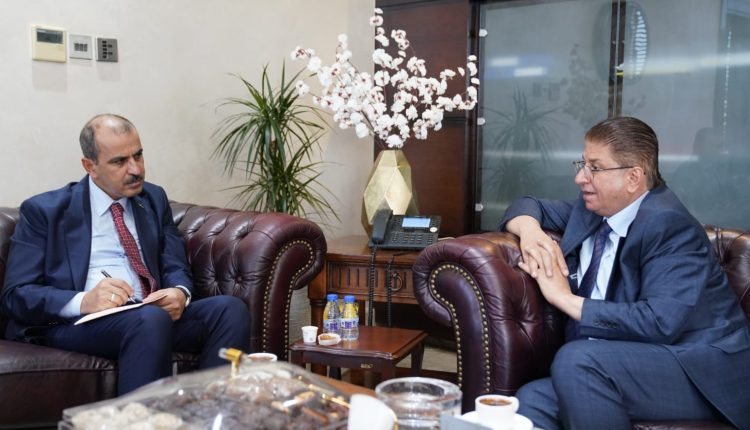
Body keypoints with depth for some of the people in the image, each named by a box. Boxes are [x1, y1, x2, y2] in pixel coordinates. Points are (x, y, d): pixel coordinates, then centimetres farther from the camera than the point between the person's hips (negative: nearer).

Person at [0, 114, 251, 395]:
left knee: (229, 308, -23)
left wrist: (180, 293, -11)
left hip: (152, 315, 5)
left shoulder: (154, 199, 17)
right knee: (151, 320, -36)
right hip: (78, 323, -4)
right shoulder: (44, 210, 4)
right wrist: (83, 301, -22)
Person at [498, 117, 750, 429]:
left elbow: (659, 323, -26)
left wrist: (565, 299, -17)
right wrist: (530, 231, -1)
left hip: (703, 375, -6)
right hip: (628, 364, 6)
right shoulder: (593, 209, 9)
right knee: (531, 401, -22)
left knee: (577, 360, -31)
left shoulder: (669, 224, -15)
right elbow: (531, 206, 24)